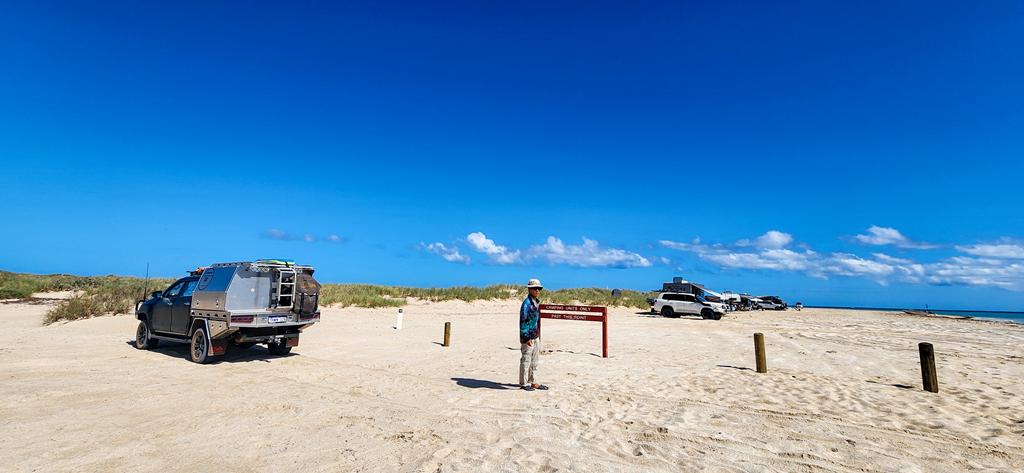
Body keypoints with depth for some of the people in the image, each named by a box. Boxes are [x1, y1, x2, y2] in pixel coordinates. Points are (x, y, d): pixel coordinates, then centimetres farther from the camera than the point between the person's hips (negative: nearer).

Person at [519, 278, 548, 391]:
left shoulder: (537, 302, 11)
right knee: (526, 360, 1)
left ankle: (531, 382, 28)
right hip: (528, 336, -9)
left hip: (536, 336, 9)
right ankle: (523, 383, 12)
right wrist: (526, 337, -21)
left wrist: (538, 335, 19)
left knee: (534, 360, 17)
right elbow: (523, 321, -18)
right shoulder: (527, 303, -16)